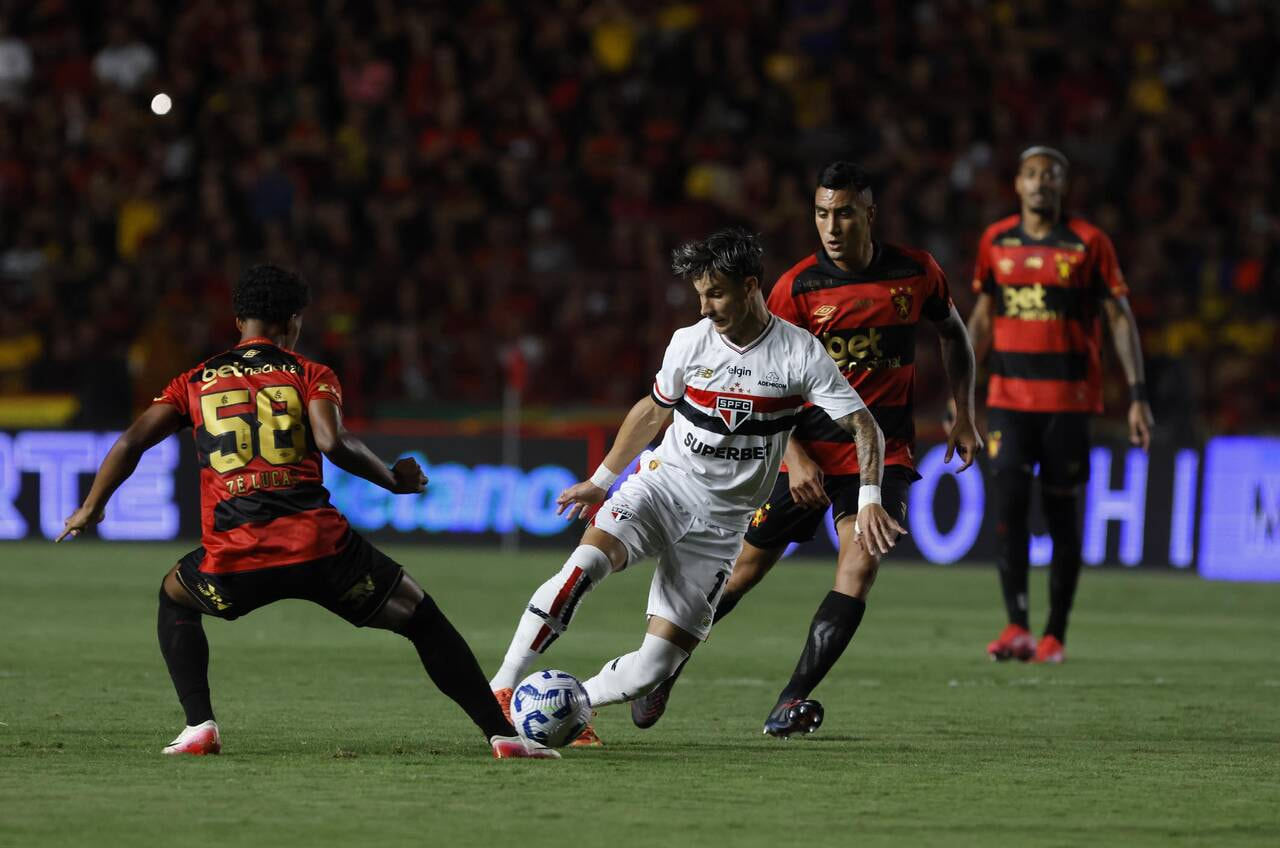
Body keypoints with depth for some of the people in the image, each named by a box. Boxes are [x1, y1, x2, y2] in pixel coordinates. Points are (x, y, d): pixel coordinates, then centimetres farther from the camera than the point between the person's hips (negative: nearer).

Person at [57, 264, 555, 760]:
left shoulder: (196, 382, 19)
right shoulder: (310, 375, 11)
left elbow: (132, 443, 12)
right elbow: (333, 443, -7)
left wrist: (91, 509, 23)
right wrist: (394, 480, 6)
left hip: (233, 560, 1)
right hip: (319, 548, -1)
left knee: (174, 598, 34)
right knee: (421, 617, 15)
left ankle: (200, 727, 18)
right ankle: (502, 734, 8)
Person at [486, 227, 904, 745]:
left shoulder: (800, 354, -8)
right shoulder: (691, 342, 1)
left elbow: (863, 427, -7)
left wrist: (869, 499, -22)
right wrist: (600, 480, 24)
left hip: (722, 522, -1)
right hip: (663, 483, 1)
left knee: (654, 666, -9)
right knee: (586, 563, -31)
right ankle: (502, 687, -28)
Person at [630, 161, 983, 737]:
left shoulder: (916, 273, -2)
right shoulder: (797, 288, -8)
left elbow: (953, 332, 17)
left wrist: (964, 417, 12)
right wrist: (795, 457, -15)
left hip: (883, 451, 1)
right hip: (808, 450, -1)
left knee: (860, 563, -20)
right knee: (744, 568, 5)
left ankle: (792, 702, -17)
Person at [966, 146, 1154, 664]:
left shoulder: (1088, 244, -2)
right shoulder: (996, 242, 8)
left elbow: (1120, 319, 0)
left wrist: (1137, 396, -6)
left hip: (1068, 400, -2)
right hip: (1008, 397, 2)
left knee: (1062, 515, 1)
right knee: (1009, 500, -13)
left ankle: (1055, 635, 10)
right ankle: (1017, 627, -14)